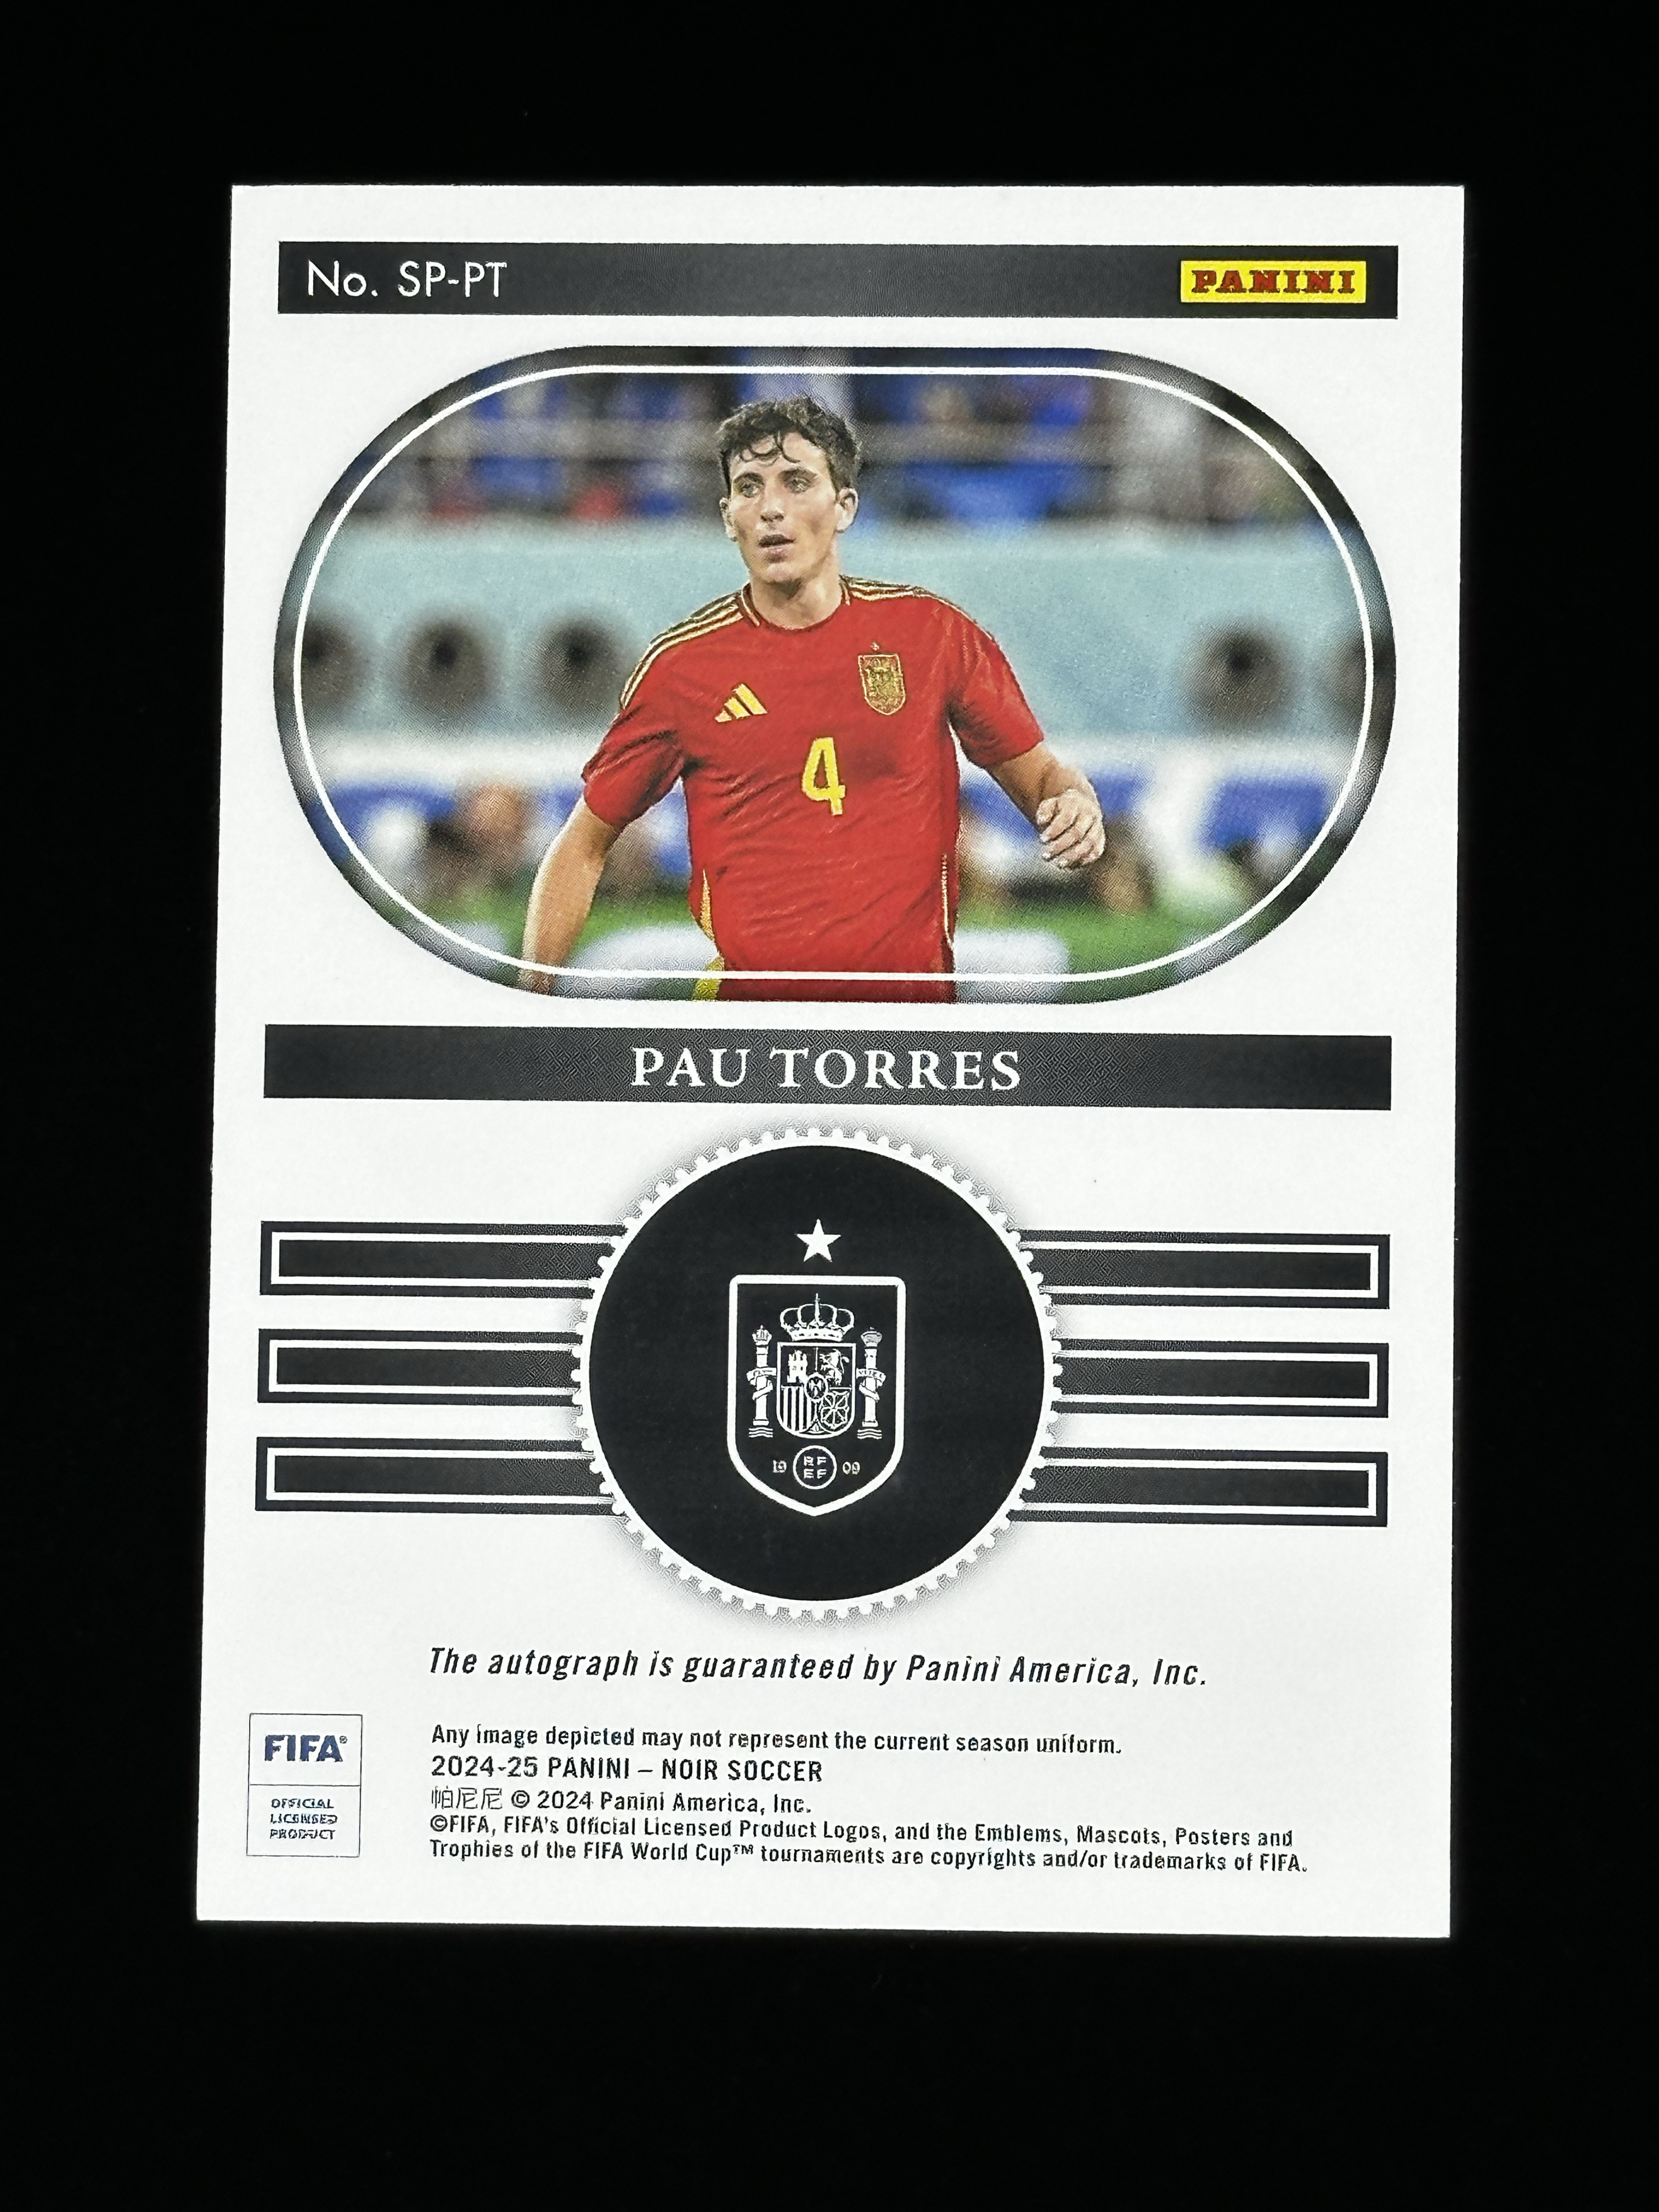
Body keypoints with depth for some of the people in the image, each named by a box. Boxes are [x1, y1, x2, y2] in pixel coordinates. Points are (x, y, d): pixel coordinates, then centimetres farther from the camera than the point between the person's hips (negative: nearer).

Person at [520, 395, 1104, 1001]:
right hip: (744, 1004, -4)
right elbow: (585, 843, 11)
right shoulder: (680, 664, 5)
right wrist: (535, 996, 0)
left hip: (913, 991, 4)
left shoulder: (933, 632, 7)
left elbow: (1036, 773, 17)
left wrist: (1074, 805, -6)